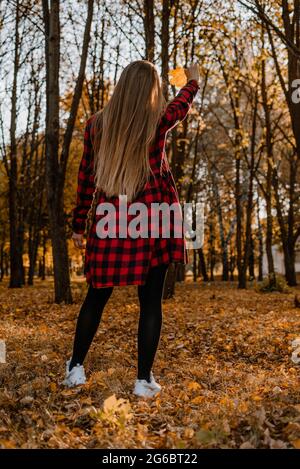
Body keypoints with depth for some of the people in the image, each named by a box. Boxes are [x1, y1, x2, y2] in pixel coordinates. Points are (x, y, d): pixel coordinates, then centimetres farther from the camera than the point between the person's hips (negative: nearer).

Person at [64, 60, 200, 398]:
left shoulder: (96, 123, 3)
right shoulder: (158, 119, -1)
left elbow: (86, 177, 6)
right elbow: (182, 103, 22)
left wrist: (79, 224, 14)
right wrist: (193, 80, 43)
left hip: (110, 222, 2)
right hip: (152, 221, -2)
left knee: (97, 296, 14)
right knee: (150, 301, 5)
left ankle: (75, 368, 23)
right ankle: (144, 380, 8)